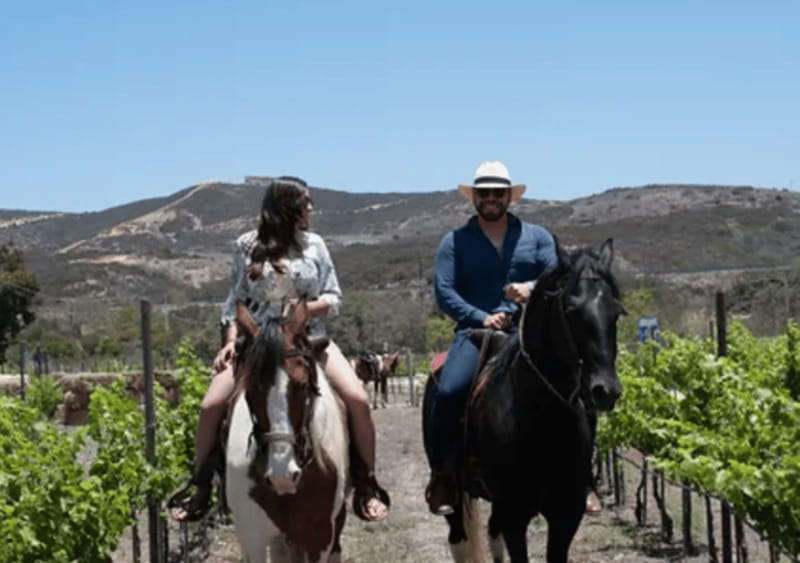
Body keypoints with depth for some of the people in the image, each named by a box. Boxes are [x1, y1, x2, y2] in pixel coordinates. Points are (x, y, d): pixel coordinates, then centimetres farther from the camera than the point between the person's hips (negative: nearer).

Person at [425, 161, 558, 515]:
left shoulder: (537, 237, 17)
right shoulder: (455, 242, 13)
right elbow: (444, 292, 1)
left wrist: (533, 288, -17)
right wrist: (482, 317, -13)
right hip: (476, 329, -1)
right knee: (448, 392, -29)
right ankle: (441, 475, -14)